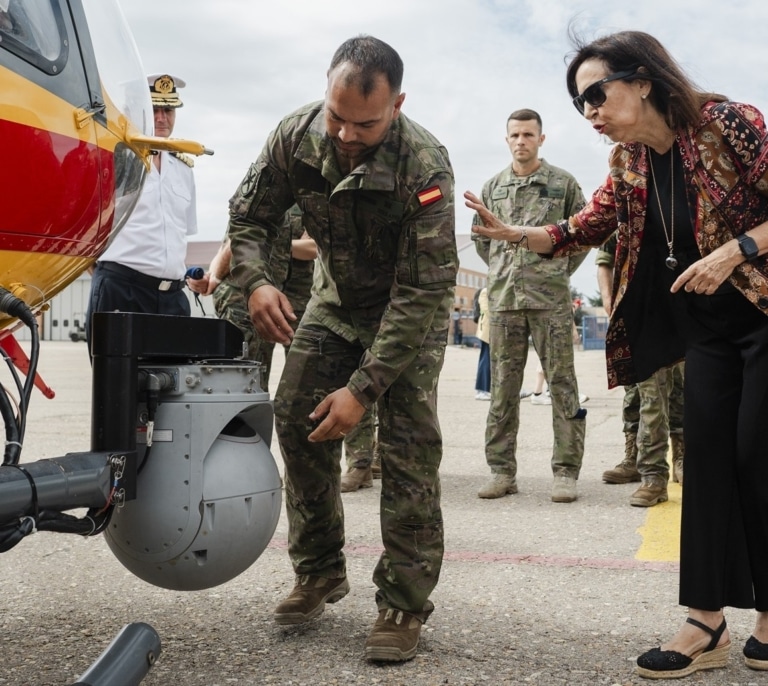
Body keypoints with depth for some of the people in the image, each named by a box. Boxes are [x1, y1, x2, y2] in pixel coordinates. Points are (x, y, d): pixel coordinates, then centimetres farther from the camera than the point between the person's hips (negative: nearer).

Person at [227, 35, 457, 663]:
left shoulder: (425, 164, -33)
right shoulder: (297, 136, -20)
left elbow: (423, 290, -32)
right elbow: (250, 214, -4)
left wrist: (364, 387, -35)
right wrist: (256, 280, -26)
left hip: (410, 306, -4)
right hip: (336, 298, 5)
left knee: (408, 442, -13)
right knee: (297, 419, -1)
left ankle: (405, 605, -3)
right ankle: (320, 572, 16)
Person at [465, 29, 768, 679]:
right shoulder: (629, 163, 3)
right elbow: (583, 231, 5)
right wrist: (510, 233, -9)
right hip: (709, 327, 6)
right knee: (707, 452, 0)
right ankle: (707, 622, 3)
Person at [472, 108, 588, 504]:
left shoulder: (563, 184, 4)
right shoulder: (492, 187, 13)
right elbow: (480, 238, 21)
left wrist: (561, 271, 6)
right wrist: (501, 271, 14)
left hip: (551, 299, -3)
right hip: (503, 299, 3)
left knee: (562, 384, -1)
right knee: (502, 387, 5)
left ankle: (565, 471, 4)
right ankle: (501, 470, 13)